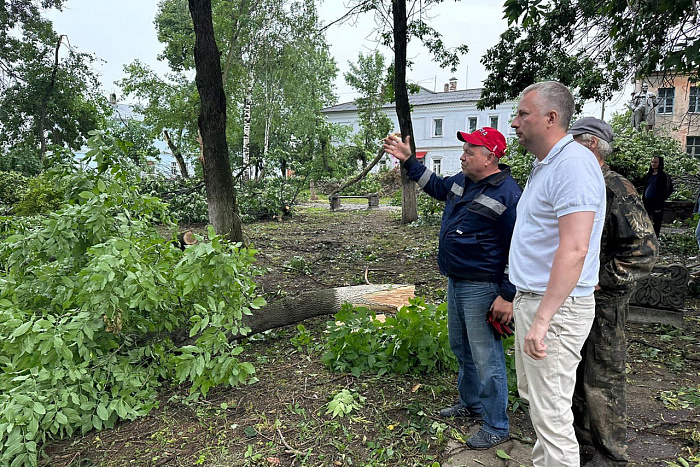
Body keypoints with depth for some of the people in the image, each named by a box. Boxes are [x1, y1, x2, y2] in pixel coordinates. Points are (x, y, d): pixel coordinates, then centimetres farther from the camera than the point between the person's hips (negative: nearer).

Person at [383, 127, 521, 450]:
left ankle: (496, 428, 18)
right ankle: (471, 404, 42)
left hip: (481, 289, -9)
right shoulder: (462, 181, 6)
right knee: (461, 349, 22)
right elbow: (435, 186, 28)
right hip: (455, 282, 9)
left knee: (486, 359, 1)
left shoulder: (507, 194, -19)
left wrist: (508, 296, -21)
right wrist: (408, 160, 21)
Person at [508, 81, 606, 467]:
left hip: (555, 307, -10)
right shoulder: (544, 166, 15)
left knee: (551, 415, 0)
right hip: (531, 299, 11)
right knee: (533, 397, 23)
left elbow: (574, 250, -27)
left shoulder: (573, 164, -18)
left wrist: (541, 320, -28)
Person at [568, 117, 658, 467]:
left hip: (603, 303, -8)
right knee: (575, 370, 20)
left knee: (602, 379, 3)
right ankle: (581, 430, 40)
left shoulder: (616, 189, -17)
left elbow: (644, 250, -22)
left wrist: (599, 280, -20)